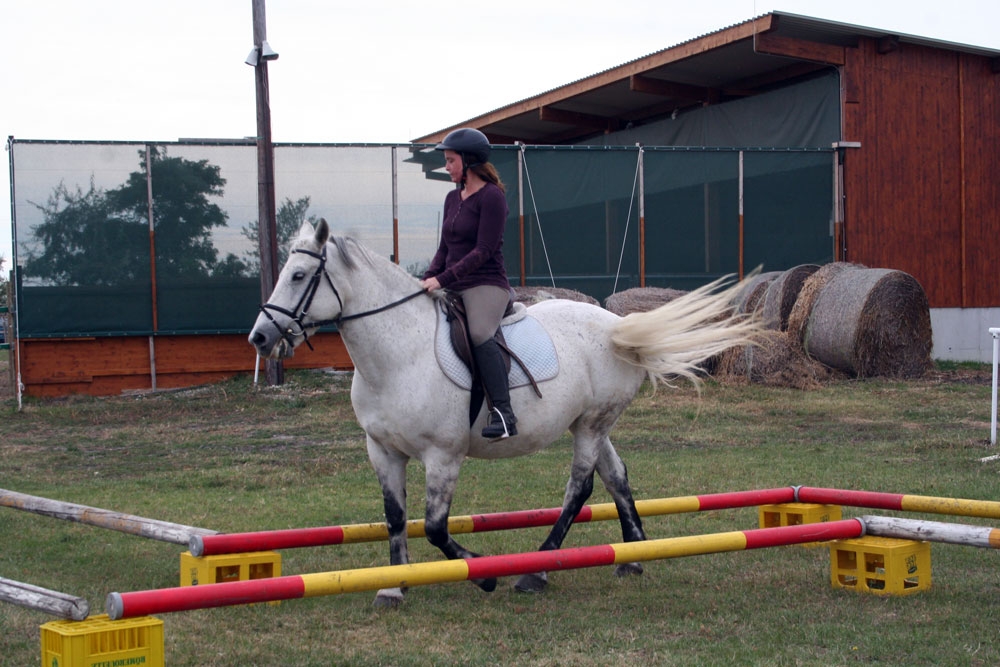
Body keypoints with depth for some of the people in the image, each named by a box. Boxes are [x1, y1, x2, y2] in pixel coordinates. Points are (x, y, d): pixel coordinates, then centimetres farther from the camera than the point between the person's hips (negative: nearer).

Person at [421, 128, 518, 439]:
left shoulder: (491, 197, -10)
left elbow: (483, 251, -17)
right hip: (453, 288, 9)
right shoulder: (453, 198, 15)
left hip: (486, 285, -9)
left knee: (479, 333, -34)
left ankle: (503, 412, -37)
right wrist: (428, 278, -1)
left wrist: (442, 278, -22)